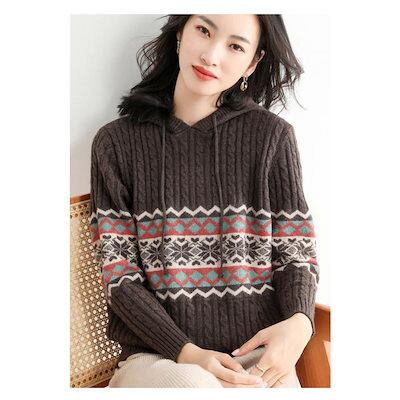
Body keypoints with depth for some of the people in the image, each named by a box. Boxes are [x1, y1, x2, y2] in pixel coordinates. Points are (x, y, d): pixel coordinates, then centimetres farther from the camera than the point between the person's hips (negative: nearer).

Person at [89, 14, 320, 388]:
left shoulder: (272, 136, 4)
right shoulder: (116, 143, 5)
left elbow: (297, 255, 6)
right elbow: (119, 273, 0)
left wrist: (300, 322, -16)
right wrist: (186, 352, -14)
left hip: (258, 356, 1)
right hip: (157, 356, 0)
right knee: (190, 384, -34)